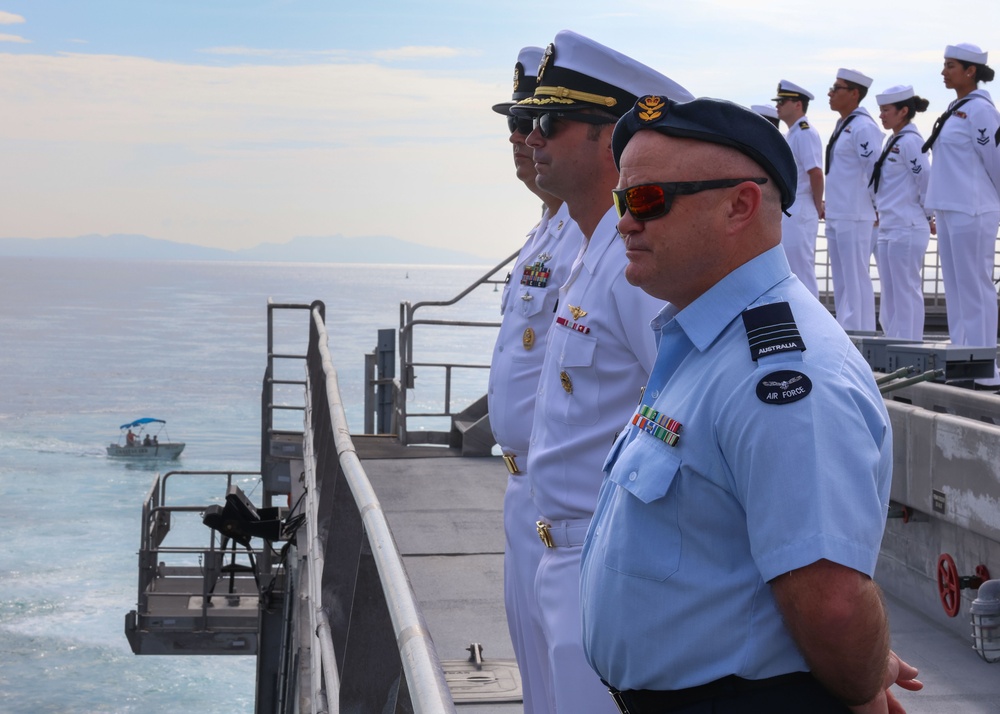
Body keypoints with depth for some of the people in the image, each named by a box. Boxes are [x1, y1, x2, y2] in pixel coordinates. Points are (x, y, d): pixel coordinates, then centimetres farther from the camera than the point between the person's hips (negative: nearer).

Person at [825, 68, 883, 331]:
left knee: (856, 282, -7)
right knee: (842, 284, 13)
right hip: (836, 216, 10)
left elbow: (876, 171, -17)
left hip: (855, 218, -10)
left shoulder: (863, 127, -13)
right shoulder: (843, 125, 17)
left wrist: (876, 211, -12)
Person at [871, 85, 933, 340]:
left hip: (906, 230, -10)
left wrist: (928, 216, -5)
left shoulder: (910, 141, -12)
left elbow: (927, 181, -15)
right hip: (887, 228, 10)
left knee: (906, 291, -6)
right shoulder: (893, 141, 16)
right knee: (890, 294, 12)